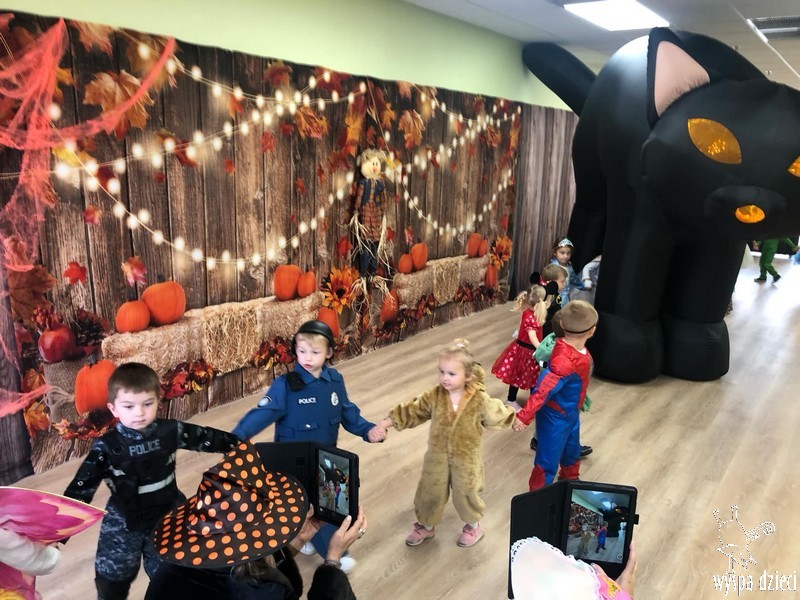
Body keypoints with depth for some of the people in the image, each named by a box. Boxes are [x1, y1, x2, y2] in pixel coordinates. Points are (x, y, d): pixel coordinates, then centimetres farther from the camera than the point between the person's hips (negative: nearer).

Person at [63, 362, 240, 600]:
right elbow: (81, 487, -16)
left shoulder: (170, 431, -15)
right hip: (124, 522, -1)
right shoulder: (106, 447, -18)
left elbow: (206, 438, -4)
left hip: (168, 515, 1)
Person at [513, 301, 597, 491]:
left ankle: (570, 483, 56)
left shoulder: (575, 348, -8)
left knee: (572, 453, 30)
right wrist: (525, 416, -43)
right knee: (548, 461, 7)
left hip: (571, 414, 10)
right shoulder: (565, 361, -37)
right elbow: (543, 389, -41)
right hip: (555, 417, -10)